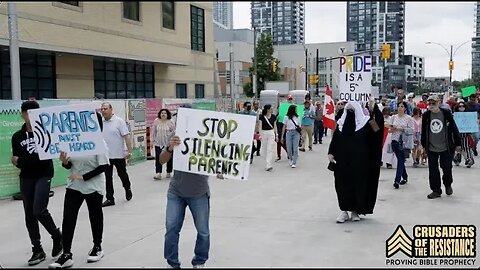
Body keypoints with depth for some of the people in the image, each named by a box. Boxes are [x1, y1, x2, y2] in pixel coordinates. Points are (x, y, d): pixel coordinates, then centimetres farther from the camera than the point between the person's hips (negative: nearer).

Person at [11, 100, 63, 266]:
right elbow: (16, 161, 2)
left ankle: (57, 235, 10)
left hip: (43, 175, -4)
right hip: (26, 178, 4)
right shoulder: (17, 137, 5)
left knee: (39, 210, -16)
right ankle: (37, 250, 18)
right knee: (29, 215, 6)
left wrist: (22, 161, -15)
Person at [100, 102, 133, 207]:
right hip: (105, 155, 4)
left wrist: (129, 151, -18)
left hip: (119, 154, -4)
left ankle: (127, 188, 38)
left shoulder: (119, 121, -9)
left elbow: (126, 136, -12)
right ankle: (109, 199, 13)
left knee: (122, 174, 11)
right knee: (107, 177, 5)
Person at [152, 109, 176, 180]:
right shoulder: (156, 121, 2)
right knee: (158, 158, -7)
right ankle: (158, 174, -11)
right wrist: (154, 139, 7)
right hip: (158, 143, 1)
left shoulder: (170, 122, -6)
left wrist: (168, 136, -9)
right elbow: (154, 131, 8)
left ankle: (168, 172, 22)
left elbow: (173, 132, -3)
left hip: (168, 143, -1)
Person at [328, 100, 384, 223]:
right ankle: (344, 210, 12)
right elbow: (335, 139, 7)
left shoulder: (365, 122, -2)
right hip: (343, 160, 2)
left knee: (358, 184, 3)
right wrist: (331, 152, -1)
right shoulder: (341, 123, 6)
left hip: (359, 160, -2)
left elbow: (379, 122, -16)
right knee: (343, 184, 3)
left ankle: (355, 210, 16)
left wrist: (374, 109, -29)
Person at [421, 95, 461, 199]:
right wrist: (424, 145, 11)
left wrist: (457, 144, -1)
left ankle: (448, 185, 32)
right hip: (431, 148, 2)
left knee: (447, 168, 5)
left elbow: (454, 129, -2)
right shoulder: (426, 115, 0)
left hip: (446, 147, -2)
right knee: (433, 170, 3)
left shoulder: (446, 113, -7)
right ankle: (436, 190, 14)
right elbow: (423, 131, 9)